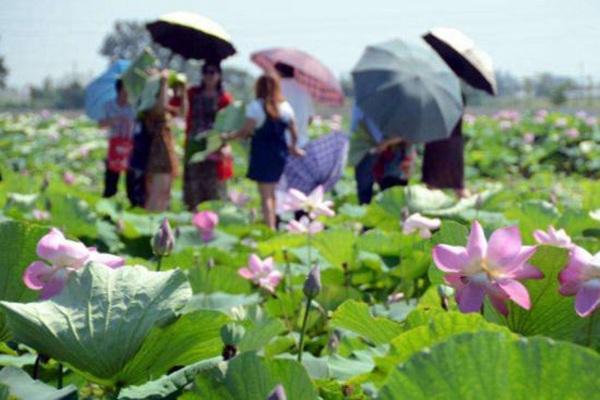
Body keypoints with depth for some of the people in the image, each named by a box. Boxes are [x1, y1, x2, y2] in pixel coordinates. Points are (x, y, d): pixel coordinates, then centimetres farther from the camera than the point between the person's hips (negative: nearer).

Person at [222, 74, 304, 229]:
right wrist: (294, 147, 24)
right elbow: (294, 132, 8)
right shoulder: (285, 106, 4)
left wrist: (227, 137, -3)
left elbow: (246, 131, -14)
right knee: (271, 192, 17)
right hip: (280, 153, 5)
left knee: (265, 195, -2)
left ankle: (270, 228, -8)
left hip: (262, 153, -5)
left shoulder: (256, 106, -11)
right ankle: (272, 226, 19)